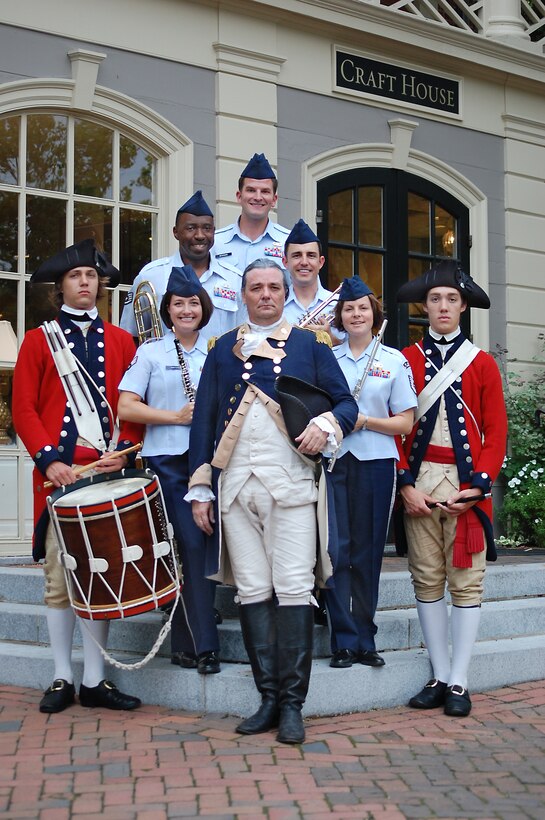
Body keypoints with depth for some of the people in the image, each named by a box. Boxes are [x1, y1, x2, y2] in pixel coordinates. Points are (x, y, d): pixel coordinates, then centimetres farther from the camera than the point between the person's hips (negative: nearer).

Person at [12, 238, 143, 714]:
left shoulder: (120, 341, 13)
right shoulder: (39, 340, 8)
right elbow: (24, 409, 2)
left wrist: (124, 451, -8)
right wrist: (48, 459, -11)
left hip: (109, 472, 1)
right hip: (59, 473, -1)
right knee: (59, 577, 1)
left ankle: (95, 681, 10)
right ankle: (63, 679, 11)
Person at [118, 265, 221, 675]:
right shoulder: (151, 352, 5)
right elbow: (126, 408, -2)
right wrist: (177, 416, -11)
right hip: (168, 461, -3)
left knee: (201, 546, 3)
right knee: (190, 545, -9)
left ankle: (186, 644, 15)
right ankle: (202, 644, -4)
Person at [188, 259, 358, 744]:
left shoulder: (311, 345, 10)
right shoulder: (222, 350, 15)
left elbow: (347, 403, 10)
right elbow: (204, 420, 14)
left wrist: (326, 425, -13)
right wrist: (200, 488, 8)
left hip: (290, 483, -2)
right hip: (235, 486, 2)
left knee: (294, 590, -8)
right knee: (252, 591, 2)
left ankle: (293, 704, -2)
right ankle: (269, 698, 10)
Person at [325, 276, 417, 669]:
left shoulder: (394, 361, 5)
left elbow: (405, 423, 2)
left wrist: (363, 421, -11)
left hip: (375, 463, -1)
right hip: (332, 460, 1)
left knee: (367, 552, 3)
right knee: (336, 549, -3)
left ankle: (365, 640, 12)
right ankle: (344, 641, 3)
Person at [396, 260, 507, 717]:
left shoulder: (482, 364, 5)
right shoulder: (406, 360, 6)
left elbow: (496, 433, 1)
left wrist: (475, 488, -9)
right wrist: (406, 484, -7)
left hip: (466, 483, -1)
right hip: (419, 482, 1)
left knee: (466, 581, 0)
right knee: (427, 580, 5)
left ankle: (459, 683, 7)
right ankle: (440, 677, 15)